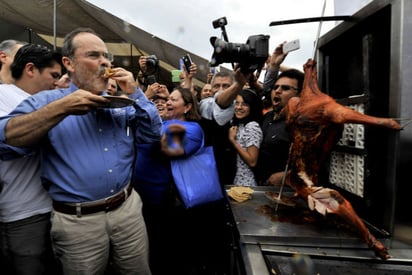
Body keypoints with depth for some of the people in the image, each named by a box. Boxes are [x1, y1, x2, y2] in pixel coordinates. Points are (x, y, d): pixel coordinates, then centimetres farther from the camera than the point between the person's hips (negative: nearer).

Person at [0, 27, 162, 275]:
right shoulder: (48, 101, -2)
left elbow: (154, 134, 3)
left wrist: (136, 94, -6)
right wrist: (62, 108, -20)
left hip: (128, 208, 4)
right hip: (79, 222, -3)